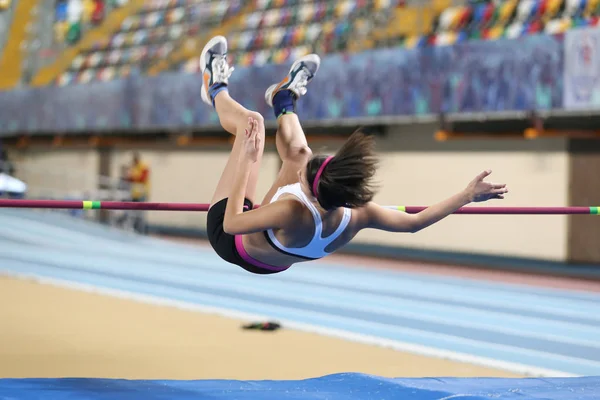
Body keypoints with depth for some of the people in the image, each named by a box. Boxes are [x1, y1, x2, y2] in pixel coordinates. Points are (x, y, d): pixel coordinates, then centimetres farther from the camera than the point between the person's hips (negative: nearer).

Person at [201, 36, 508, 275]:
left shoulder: (292, 213, -48)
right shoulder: (356, 217, -32)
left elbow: (232, 224, -39)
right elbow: (415, 222, -18)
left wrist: (247, 159, -36)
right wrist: (467, 196, -20)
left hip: (231, 241, -5)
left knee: (252, 121, 0)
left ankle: (217, 89, 37)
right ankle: (284, 102, 42)